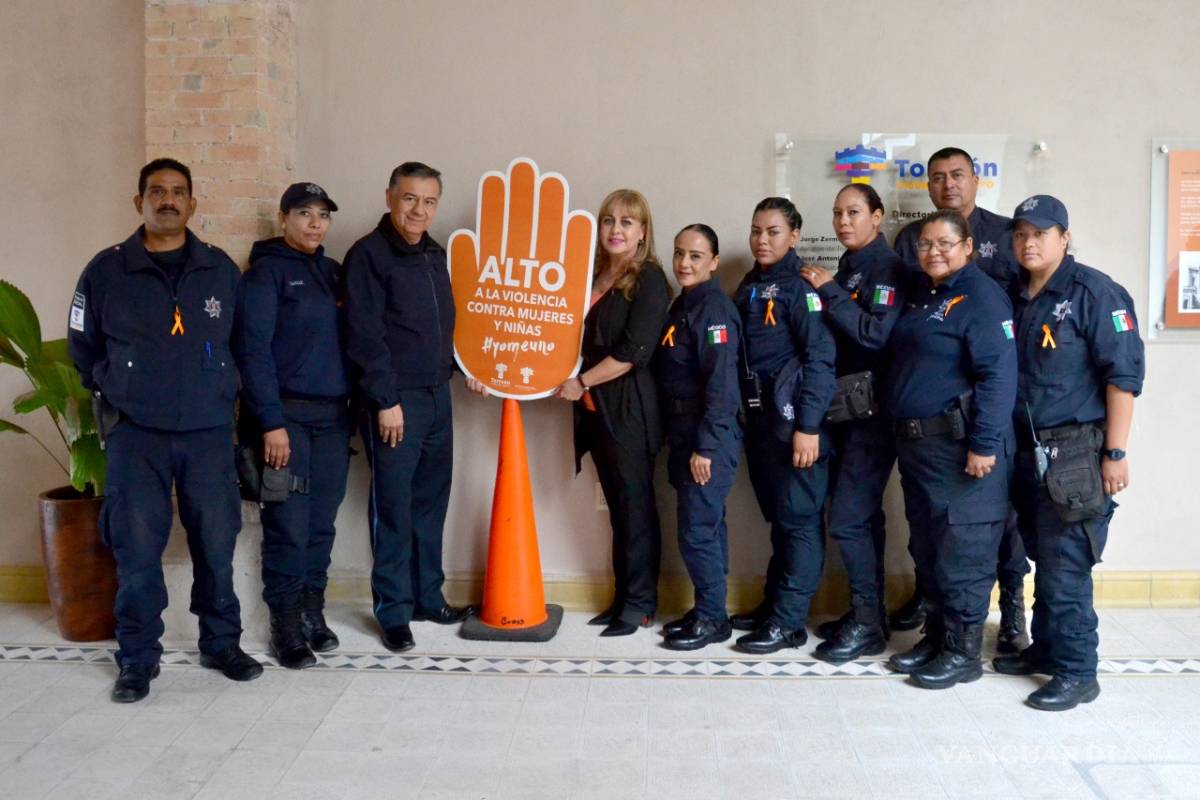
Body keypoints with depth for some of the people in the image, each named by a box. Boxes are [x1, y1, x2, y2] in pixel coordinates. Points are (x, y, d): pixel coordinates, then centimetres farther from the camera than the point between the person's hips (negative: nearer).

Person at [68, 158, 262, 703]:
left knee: (216, 545, 6)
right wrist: (117, 392, 13)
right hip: (135, 435, -1)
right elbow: (82, 346, 13)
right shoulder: (106, 271, 1)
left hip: (209, 432, 1)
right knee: (136, 550, 0)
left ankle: (222, 644, 22)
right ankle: (138, 659, 14)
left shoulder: (221, 270, 6)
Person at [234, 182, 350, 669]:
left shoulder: (333, 272, 16)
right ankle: (286, 627, 8)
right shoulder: (267, 271, -3)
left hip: (333, 417, 6)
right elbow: (253, 349, -10)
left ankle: (313, 615, 20)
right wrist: (271, 422, -16)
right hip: (286, 416, -5)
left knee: (321, 524, 8)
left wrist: (351, 409, 9)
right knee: (288, 526, -4)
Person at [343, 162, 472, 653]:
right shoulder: (368, 254, -9)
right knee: (393, 508, -1)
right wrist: (386, 399, -17)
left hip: (437, 396, 7)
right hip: (395, 400, -7)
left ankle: (428, 596, 24)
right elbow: (364, 335, -15)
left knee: (431, 502, 12)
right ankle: (393, 609, 9)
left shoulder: (435, 255, 14)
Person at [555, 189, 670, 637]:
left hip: (629, 408, -7)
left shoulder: (649, 279, -7)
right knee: (617, 505, 12)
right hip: (595, 409, 7)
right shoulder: (594, 276, 15)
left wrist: (582, 382, -11)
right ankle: (623, 597, 19)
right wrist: (575, 385, 6)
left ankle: (640, 604, 8)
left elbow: (635, 350, -15)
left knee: (635, 505, -1)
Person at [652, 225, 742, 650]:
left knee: (698, 529, -4)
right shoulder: (681, 305, 13)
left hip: (709, 435, -9)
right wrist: (680, 440, 12)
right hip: (682, 431, 9)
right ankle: (706, 609, 23)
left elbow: (721, 384, -20)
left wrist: (705, 447, -21)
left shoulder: (715, 309, -14)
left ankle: (713, 618, 8)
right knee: (706, 524, 14)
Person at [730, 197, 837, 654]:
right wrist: (742, 414, 12)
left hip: (793, 418, -7)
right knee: (776, 515, 15)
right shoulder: (748, 288, 15)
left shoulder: (800, 287, -8)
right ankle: (772, 606, 24)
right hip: (758, 418, 8)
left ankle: (789, 622, 4)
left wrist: (808, 426, -20)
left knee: (798, 518, -1)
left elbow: (820, 359, -15)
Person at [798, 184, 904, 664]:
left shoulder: (888, 269, -8)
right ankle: (866, 613, 21)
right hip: (844, 408, 8)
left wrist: (829, 292, -16)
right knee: (862, 515, 13)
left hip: (873, 410, -8)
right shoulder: (844, 270, 15)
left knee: (848, 519, -9)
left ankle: (867, 624, 1)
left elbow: (877, 333, -21)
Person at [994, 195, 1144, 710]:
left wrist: (1115, 453, -16)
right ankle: (1045, 649, 28)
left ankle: (1077, 673, 8)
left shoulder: (1094, 292, -8)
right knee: (1043, 561, 16)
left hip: (1076, 457, -7)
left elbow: (1125, 373, -12)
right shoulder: (1013, 298, 12)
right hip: (1027, 454, 7)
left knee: (1065, 568, -4)